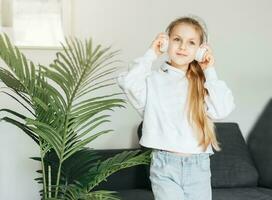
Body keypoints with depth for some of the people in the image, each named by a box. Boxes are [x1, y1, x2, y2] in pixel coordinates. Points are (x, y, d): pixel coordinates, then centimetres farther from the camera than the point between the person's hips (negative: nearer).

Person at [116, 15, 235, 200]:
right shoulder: (153, 79, 0)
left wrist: (210, 73, -2)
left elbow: (222, 110, -7)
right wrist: (151, 55, -8)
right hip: (165, 164, -3)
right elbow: (127, 82, -20)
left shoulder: (203, 81, 7)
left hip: (199, 166, 3)